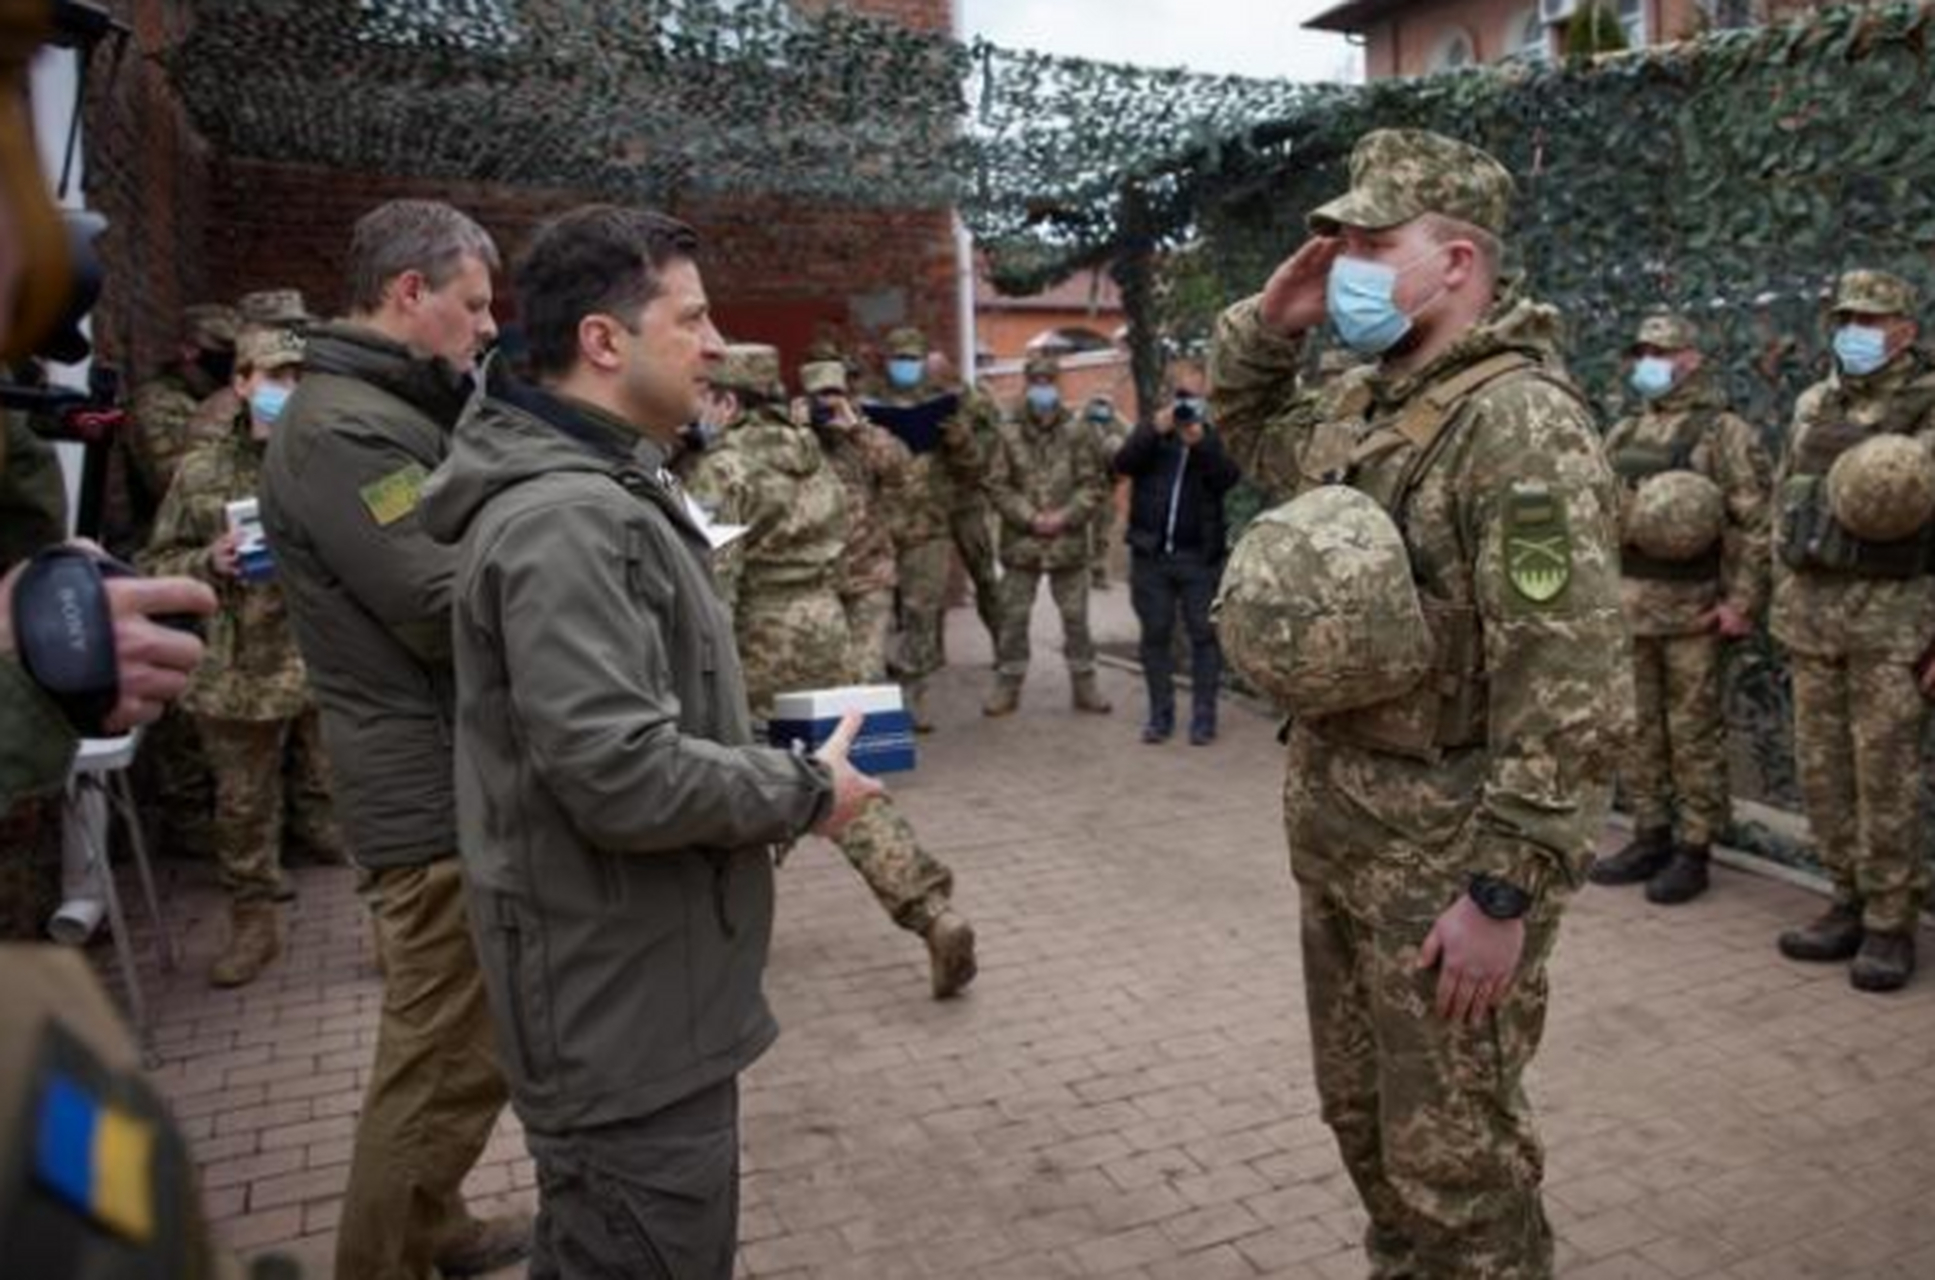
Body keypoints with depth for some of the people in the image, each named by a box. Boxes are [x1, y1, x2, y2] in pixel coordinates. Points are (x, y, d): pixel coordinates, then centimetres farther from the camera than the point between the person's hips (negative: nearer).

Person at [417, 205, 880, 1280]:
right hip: (623, 1005, -10)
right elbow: (624, 777, -30)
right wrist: (804, 790, -17)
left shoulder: (603, 492, 12)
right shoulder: (566, 518, -24)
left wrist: (769, 742, 8)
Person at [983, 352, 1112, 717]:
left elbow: (1093, 484, -1)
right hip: (1021, 541, 0)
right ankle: (1007, 686, 17)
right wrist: (1029, 517, -10)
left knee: (1076, 617, 9)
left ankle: (1084, 685, 21)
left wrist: (1066, 516, -12)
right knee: (1013, 617, 6)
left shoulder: (1078, 432, -1)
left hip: (1068, 541, 0)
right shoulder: (1009, 434, -2)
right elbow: (998, 485, -2)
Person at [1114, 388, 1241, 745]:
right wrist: (1156, 430, -21)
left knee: (1204, 634, 0)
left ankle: (1203, 717, 6)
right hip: (1150, 554, 1)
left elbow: (1229, 478, -10)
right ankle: (1160, 714, 13)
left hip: (1199, 555, -1)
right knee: (1155, 635, 5)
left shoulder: (1212, 439, 7)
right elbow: (1122, 463, -9)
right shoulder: (1150, 434, 9)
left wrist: (1201, 443, -23)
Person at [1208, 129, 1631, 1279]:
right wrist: (1269, 320, 7)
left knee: (1456, 1157, 7)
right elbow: (1237, 425, 26)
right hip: (1334, 821, 9)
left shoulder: (1523, 422, -19)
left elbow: (1569, 685, -24)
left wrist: (1504, 892, -23)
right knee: (1364, 1114, 23)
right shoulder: (1375, 406, 9)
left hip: (1444, 846, -8)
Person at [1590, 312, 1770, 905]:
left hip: (1692, 609, -6)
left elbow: (1754, 521, -11)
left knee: (1694, 733, 1)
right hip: (1626, 605, 6)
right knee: (1637, 729, 11)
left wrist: (1742, 601, -16)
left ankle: (1694, 851, 9)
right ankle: (1650, 839, 22)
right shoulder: (1623, 433, 15)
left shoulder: (1723, 431, -5)